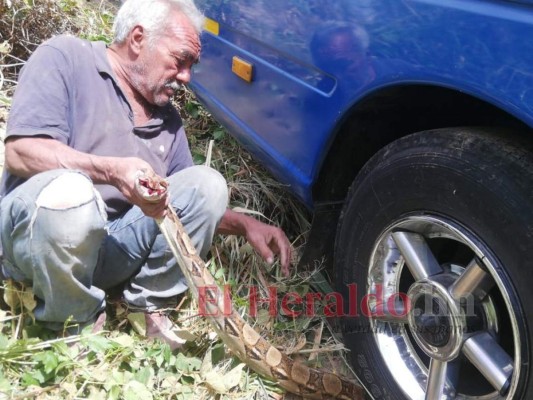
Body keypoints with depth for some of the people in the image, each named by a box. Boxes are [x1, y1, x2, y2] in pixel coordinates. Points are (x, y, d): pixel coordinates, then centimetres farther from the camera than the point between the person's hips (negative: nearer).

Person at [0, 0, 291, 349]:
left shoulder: (167, 118, 14)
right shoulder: (65, 58, -6)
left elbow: (196, 204, 18)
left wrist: (246, 225, 0)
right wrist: (113, 171, -32)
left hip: (114, 246, 6)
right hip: (30, 235, -5)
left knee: (208, 184, -10)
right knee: (67, 191, -39)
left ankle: (148, 308, -6)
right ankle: (77, 325, -14)